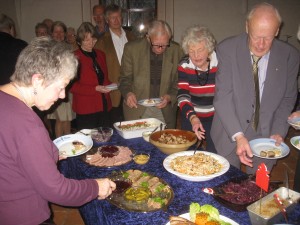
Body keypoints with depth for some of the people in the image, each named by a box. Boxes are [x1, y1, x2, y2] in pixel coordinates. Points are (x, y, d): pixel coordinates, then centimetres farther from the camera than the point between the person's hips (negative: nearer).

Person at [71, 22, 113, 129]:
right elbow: (72, 86, -7)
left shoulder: (100, 55, 15)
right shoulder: (75, 57, -5)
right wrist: (95, 89, -16)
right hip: (86, 109, -5)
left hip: (104, 107, 6)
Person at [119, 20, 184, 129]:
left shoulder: (176, 50, -4)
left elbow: (179, 82, 4)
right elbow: (125, 78, 1)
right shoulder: (132, 48, -6)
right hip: (137, 108, -1)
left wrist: (170, 97, -14)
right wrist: (127, 92, -18)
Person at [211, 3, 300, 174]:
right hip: (229, 135, -1)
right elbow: (223, 97, -16)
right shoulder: (227, 49, -12)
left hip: (266, 136, 2)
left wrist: (278, 132, -7)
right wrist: (238, 135, -25)